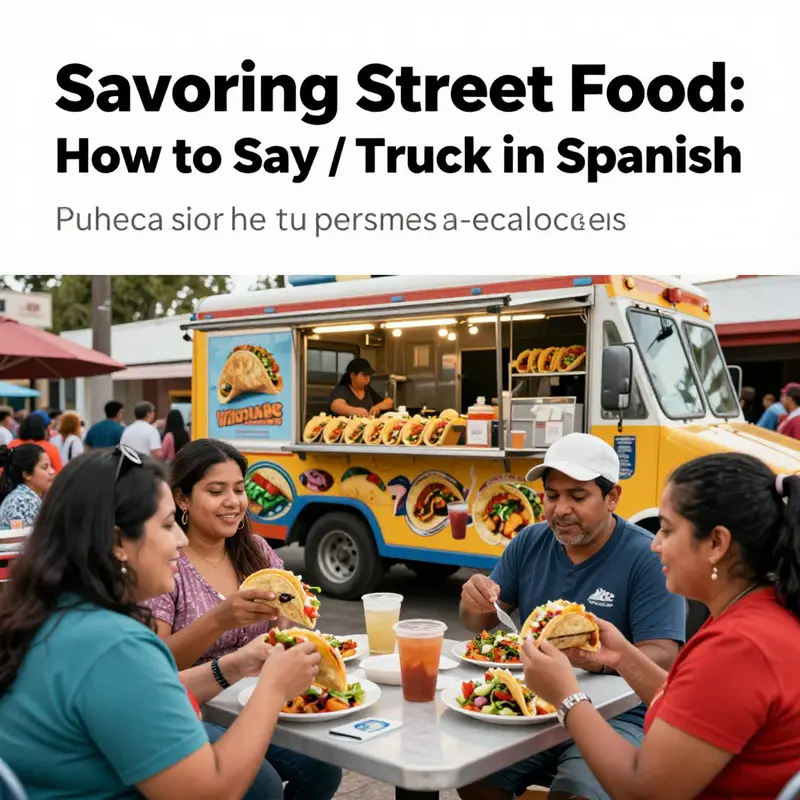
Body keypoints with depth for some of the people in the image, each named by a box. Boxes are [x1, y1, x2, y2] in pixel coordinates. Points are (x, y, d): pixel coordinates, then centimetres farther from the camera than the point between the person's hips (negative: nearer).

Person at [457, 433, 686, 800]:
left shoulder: (648, 557, -12)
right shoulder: (529, 543, 4)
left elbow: (664, 657, -18)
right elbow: (481, 626, 10)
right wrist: (476, 605, -14)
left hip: (615, 718, -4)